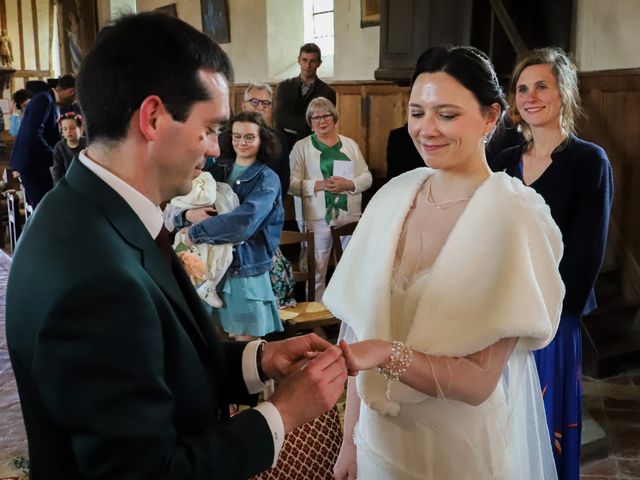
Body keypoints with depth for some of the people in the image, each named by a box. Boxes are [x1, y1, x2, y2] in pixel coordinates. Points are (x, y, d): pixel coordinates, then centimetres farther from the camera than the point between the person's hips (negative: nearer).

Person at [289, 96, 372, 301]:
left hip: (350, 216, 3)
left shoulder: (350, 144, 13)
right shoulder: (301, 147, 4)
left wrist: (349, 184, -11)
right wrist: (319, 185, -18)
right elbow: (292, 183, -4)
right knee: (316, 271, 0)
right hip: (317, 218, -3)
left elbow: (367, 177, 10)